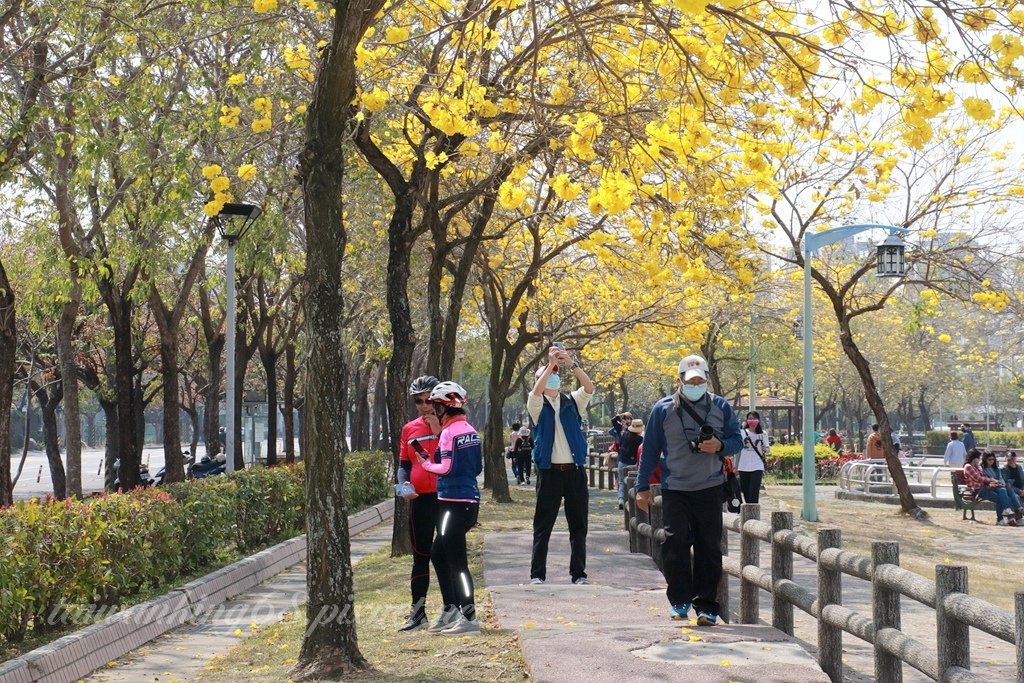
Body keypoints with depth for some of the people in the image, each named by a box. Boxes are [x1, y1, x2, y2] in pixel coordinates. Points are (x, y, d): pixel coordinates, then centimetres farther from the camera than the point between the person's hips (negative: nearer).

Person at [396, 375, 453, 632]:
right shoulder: (409, 429, 11)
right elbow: (404, 463, 13)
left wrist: (439, 432, -15)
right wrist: (404, 485, -6)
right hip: (419, 499, 5)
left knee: (443, 554, -4)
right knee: (420, 555, 11)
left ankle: (450, 608, 4)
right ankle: (418, 611, 19)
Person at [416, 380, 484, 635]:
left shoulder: (450, 432, -13)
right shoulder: (470, 430, 13)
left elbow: (447, 468, -17)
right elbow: (478, 467, 16)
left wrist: (426, 463, -1)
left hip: (454, 502, -9)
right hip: (470, 498, 9)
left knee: (456, 561, -7)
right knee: (441, 554, 17)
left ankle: (469, 618, -10)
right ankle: (460, 612, 20)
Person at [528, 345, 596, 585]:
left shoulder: (572, 402, 9)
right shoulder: (537, 405, 4)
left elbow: (589, 388, -9)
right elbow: (536, 392, -18)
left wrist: (571, 364, -19)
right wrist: (551, 363, -22)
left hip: (575, 470, 2)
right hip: (549, 471, -2)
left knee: (578, 525, 4)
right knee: (543, 525, 2)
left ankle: (579, 573, 10)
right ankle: (537, 574, 6)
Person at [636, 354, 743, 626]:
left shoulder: (720, 407, 6)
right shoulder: (663, 409, 3)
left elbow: (737, 440, 11)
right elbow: (650, 449, 7)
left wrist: (720, 446, -13)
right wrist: (643, 487, 5)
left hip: (709, 489, 1)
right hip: (674, 489, -1)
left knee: (709, 548, 1)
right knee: (674, 543, -11)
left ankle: (706, 605, 9)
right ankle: (680, 600, 4)